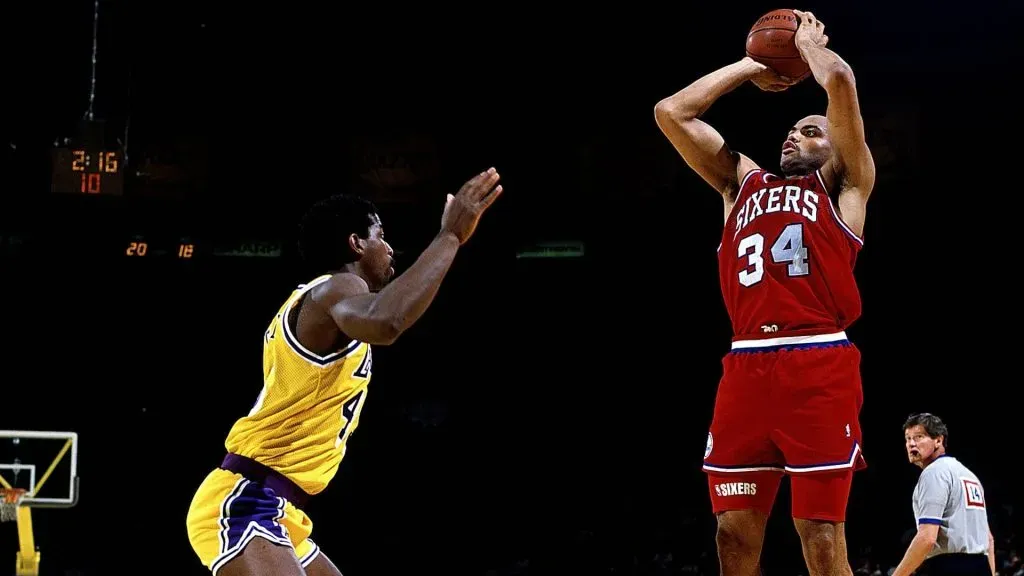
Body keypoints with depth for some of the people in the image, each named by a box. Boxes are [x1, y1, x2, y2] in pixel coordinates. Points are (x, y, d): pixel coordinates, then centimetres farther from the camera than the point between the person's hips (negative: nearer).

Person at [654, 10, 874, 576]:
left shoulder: (843, 183, 13)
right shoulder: (743, 183, 25)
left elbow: (839, 80, 0)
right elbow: (671, 112, 23)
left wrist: (808, 40, 20)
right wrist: (752, 66, 29)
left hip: (819, 365, -4)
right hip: (746, 366, 4)